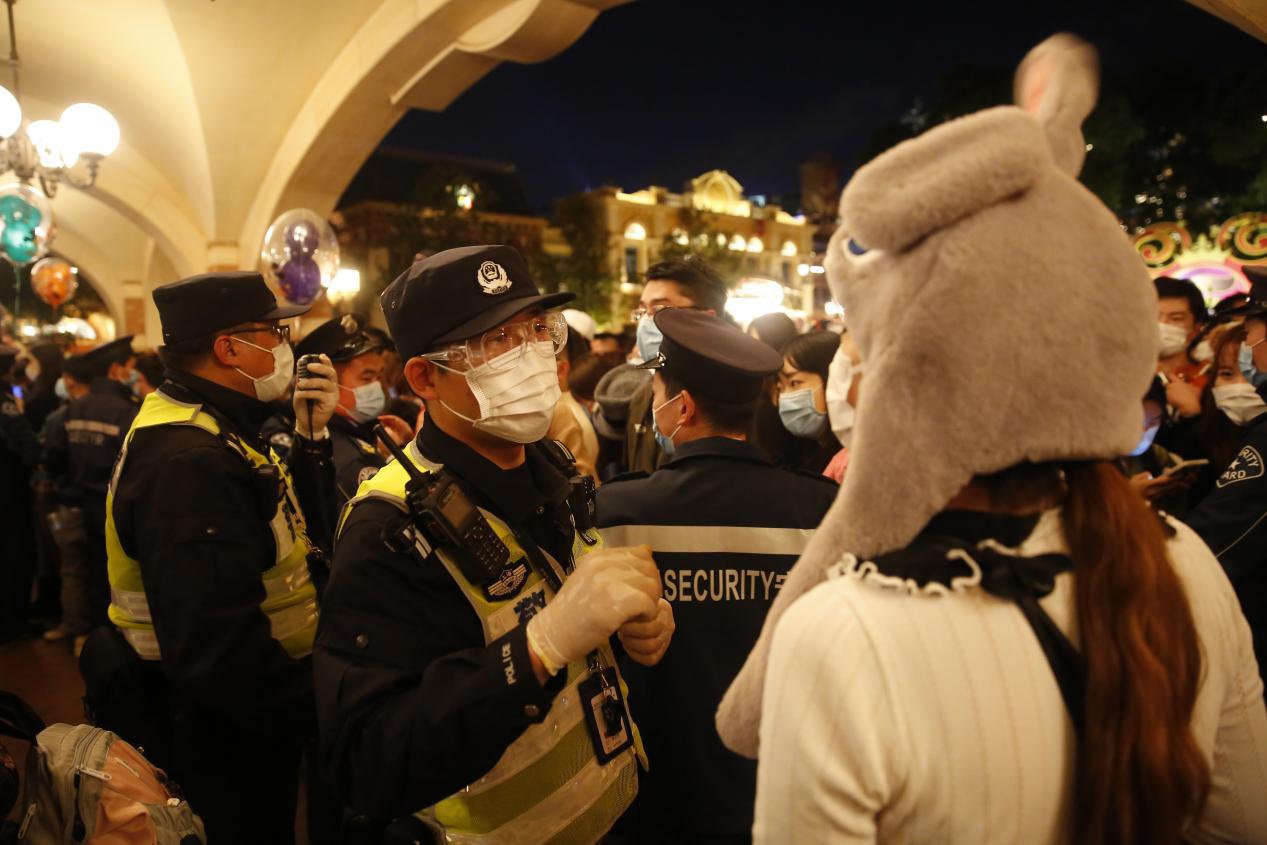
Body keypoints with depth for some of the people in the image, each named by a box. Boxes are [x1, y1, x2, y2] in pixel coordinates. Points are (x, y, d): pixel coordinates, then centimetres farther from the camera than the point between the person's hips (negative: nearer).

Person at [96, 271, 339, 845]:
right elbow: (219, 648, -36)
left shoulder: (217, 433, 6)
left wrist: (312, 435, 0)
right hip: (224, 739, -10)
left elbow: (294, 525, 13)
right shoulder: (187, 459, -28)